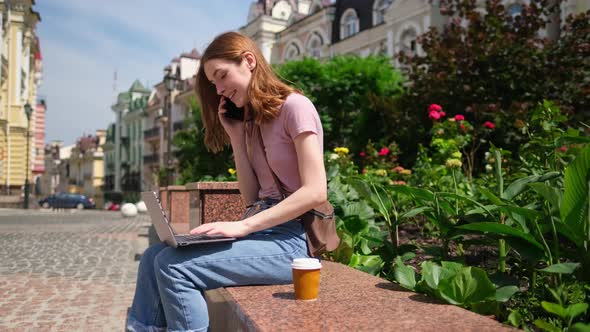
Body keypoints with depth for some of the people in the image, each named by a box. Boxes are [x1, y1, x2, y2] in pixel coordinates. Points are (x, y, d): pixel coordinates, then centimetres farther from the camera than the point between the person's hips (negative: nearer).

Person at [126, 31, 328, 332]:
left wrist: (242, 226, -21)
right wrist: (236, 137, 2)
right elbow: (252, 198, 9)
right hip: (262, 230, 8)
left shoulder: (294, 106, -8)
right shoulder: (253, 121, 17)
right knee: (155, 256, -4)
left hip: (292, 236, -8)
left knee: (174, 266, -19)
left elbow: (316, 191, -17)